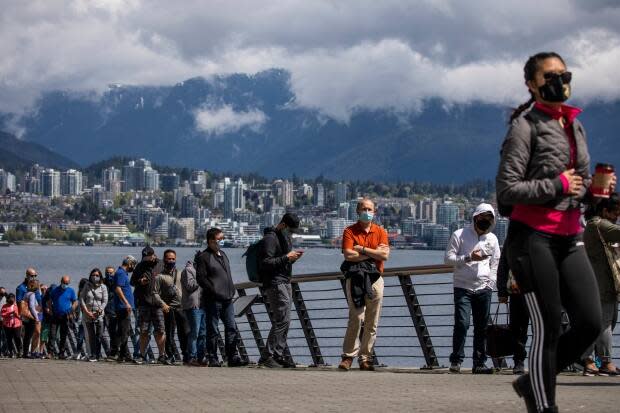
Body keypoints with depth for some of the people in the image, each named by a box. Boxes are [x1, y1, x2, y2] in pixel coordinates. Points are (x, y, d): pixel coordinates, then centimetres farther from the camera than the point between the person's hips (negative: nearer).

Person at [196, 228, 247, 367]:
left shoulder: (223, 255, 19)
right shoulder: (204, 257, -6)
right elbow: (201, 278, -12)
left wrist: (231, 291, 15)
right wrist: (215, 292, -17)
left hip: (227, 299, 8)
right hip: (213, 300, -8)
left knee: (231, 328, 4)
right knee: (213, 331, -2)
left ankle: (233, 357, 6)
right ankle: (212, 359, 3)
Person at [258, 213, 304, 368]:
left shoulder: (285, 237, 20)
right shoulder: (270, 238, -11)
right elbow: (265, 263, -19)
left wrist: (292, 258, 6)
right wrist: (286, 258, -20)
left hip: (285, 282, 10)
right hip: (275, 284, -10)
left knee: (283, 322, 9)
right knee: (282, 320, -14)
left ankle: (279, 355, 14)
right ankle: (267, 357, -12)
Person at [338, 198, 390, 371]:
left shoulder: (380, 232, 11)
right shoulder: (350, 231, 4)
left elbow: (385, 255, -4)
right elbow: (348, 255, -11)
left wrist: (362, 250, -7)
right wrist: (374, 253, -6)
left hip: (375, 279, 3)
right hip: (356, 278, -3)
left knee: (372, 321, 2)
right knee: (356, 318, -12)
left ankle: (365, 357, 7)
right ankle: (348, 356, -6)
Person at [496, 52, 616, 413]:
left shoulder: (574, 125, 16)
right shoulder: (526, 125, -6)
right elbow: (506, 189, -13)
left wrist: (595, 189, 4)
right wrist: (558, 186, -15)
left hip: (570, 239, 7)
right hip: (534, 238, -7)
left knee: (590, 323, 0)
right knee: (548, 329, -4)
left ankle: (533, 383, 20)